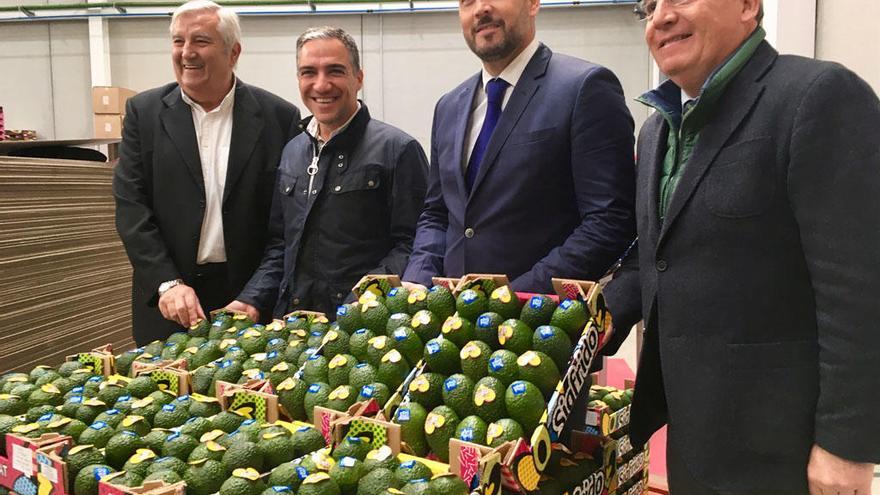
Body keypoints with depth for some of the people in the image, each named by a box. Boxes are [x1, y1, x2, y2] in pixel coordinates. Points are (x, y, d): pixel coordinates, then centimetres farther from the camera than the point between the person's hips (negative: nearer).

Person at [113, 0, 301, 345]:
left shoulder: (279, 117, -1)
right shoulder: (144, 112, 3)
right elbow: (131, 207, -2)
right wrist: (168, 283, -13)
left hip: (253, 298, -1)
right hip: (166, 303, 1)